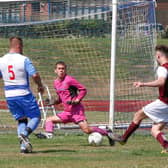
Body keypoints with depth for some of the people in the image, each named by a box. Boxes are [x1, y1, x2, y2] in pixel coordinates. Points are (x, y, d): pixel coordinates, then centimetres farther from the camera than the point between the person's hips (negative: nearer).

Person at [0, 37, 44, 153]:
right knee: (36, 117, 7)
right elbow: (35, 75, -18)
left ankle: (23, 146, 2)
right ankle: (25, 133, -21)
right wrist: (40, 86, -1)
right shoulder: (24, 59, -12)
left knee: (21, 120, 16)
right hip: (24, 94, -5)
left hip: (9, 96, 5)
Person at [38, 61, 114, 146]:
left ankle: (106, 132, -3)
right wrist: (54, 101, 6)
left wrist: (77, 100, -18)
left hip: (76, 110, -8)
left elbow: (83, 89, -8)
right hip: (67, 112, 8)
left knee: (86, 130, -18)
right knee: (49, 120, 4)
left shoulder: (69, 79, -10)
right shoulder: (56, 82, 11)